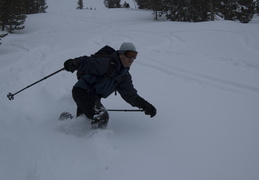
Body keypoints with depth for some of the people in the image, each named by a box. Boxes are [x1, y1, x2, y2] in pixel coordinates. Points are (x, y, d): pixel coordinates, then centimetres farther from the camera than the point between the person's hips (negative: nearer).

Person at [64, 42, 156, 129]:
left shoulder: (125, 76, 8)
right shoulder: (107, 63, -18)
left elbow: (130, 94, 6)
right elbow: (88, 63, -28)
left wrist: (146, 106, -4)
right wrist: (74, 63, -49)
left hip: (94, 96, 9)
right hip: (82, 91, -9)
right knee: (102, 117, -23)